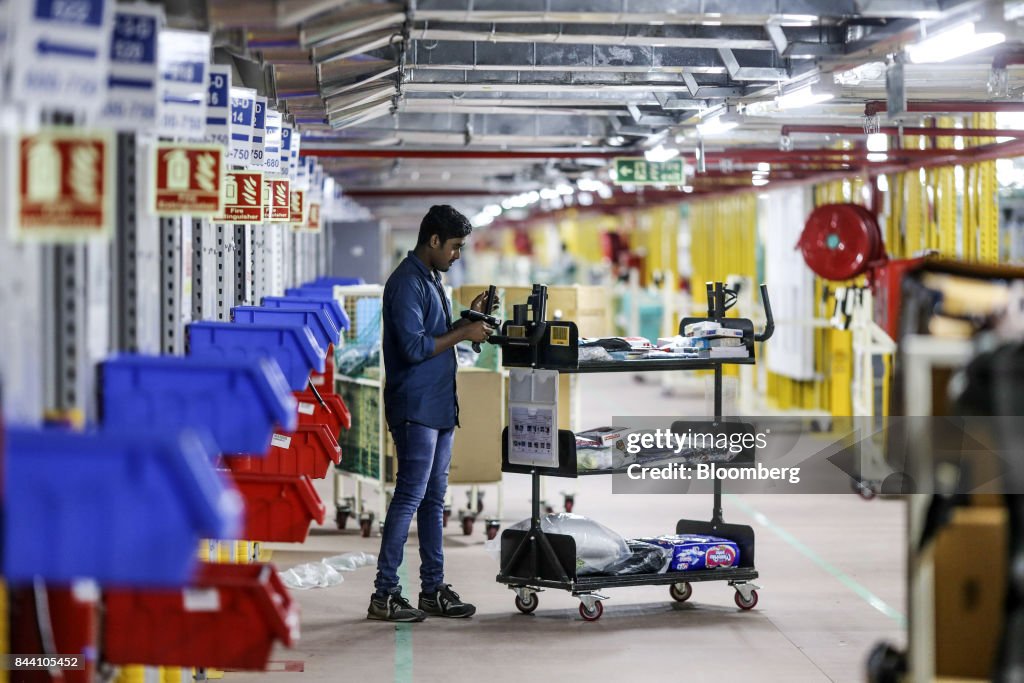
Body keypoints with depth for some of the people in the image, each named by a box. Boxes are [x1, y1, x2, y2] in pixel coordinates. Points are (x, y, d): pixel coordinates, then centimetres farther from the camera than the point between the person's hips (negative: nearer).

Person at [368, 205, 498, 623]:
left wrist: (467, 317, 10)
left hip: (439, 408, 10)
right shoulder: (407, 283, -15)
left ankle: (433, 588, 16)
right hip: (415, 409, -10)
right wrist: (463, 333, -15)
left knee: (434, 498, 11)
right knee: (410, 497, -9)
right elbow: (414, 347, -22)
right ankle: (384, 595, -5)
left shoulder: (431, 279, 16)